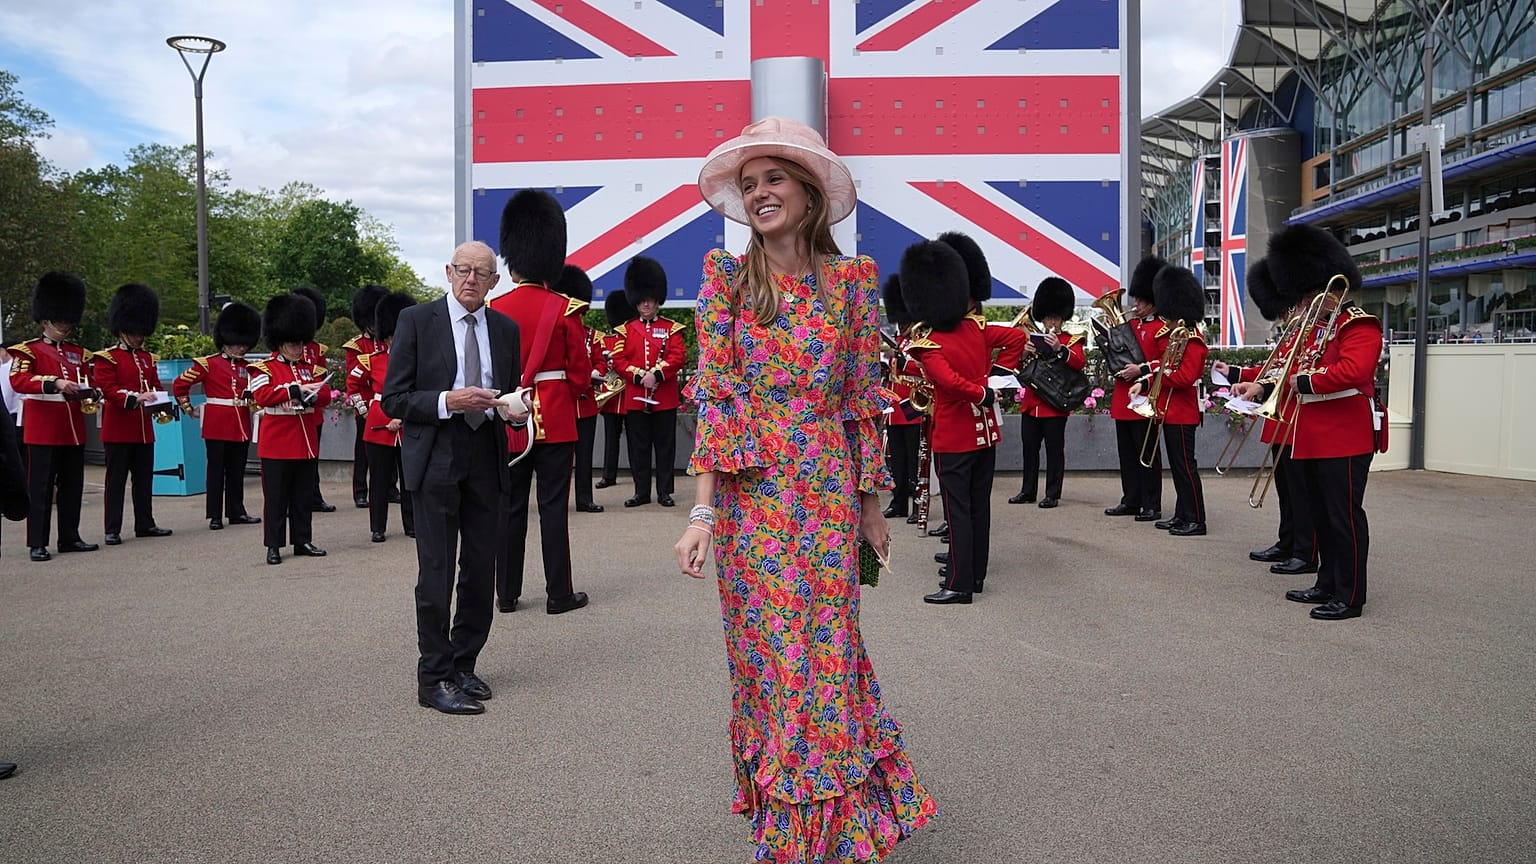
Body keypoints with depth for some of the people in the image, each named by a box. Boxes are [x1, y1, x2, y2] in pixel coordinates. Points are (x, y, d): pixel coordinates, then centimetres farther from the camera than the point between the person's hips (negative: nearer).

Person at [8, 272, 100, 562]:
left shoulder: (79, 353, 16)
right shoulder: (28, 351, -1)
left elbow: (87, 384, 22)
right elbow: (17, 380, -16)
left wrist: (92, 394, -2)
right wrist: (55, 383, -29)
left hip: (74, 431, 6)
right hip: (43, 430, -5)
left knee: (73, 486, 10)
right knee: (41, 488, -3)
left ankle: (70, 538, 19)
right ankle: (37, 544, 1)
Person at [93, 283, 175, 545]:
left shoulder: (147, 358, 15)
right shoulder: (106, 358, -4)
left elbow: (156, 386, 15)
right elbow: (108, 388, -14)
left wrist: (161, 405, -6)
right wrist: (134, 398, -30)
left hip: (144, 429, 6)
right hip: (118, 430, -6)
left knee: (144, 479, 11)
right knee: (116, 479, -2)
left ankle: (145, 524, 20)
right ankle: (112, 530, 2)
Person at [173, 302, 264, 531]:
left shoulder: (247, 367, 13)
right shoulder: (208, 364, -4)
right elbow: (179, 384, -2)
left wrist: (253, 400, 3)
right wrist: (189, 410, 0)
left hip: (241, 426, 5)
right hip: (217, 426, -5)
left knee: (237, 471, 10)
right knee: (216, 470, 0)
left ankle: (236, 512, 19)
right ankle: (215, 516, 5)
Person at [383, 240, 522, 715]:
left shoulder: (505, 329, 10)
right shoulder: (416, 320, -3)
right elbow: (394, 399, -5)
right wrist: (448, 401, -20)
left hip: (486, 460, 4)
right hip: (436, 460, -4)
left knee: (481, 569, 8)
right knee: (437, 572, -3)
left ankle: (463, 666, 23)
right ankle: (435, 678, 7)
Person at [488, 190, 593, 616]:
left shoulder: (494, 310, -3)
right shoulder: (565, 310, -7)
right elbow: (580, 376, -3)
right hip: (556, 420, -2)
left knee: (510, 506, 9)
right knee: (554, 507, 2)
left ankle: (507, 593, 15)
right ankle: (559, 593, 7)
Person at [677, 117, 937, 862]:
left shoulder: (851, 280, 4)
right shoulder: (726, 277, 2)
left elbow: (861, 400, 7)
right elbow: (711, 395, -4)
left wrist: (870, 507, 9)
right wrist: (702, 511, -10)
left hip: (830, 497, 1)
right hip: (753, 499, 0)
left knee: (825, 654, 4)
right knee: (770, 659, 7)